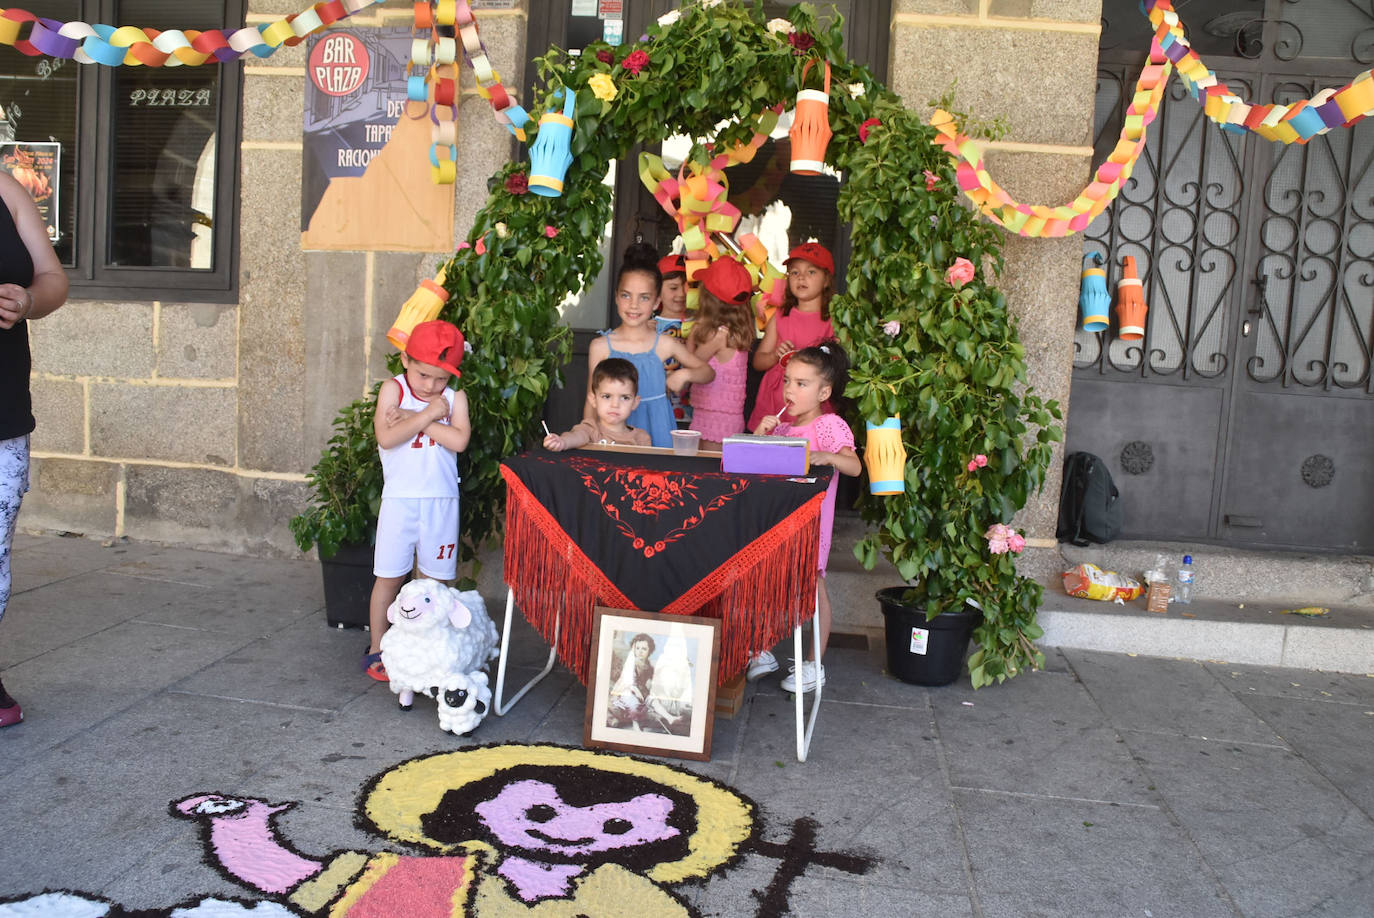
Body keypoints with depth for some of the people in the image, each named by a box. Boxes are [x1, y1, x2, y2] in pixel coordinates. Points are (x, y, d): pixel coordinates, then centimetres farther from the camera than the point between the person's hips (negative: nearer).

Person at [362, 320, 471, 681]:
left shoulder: (454, 397, 1)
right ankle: (377, 649, 17)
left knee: (435, 579, 8)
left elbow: (459, 440, -16)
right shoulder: (393, 389, -2)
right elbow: (386, 437, -16)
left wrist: (413, 417, -14)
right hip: (400, 499, -1)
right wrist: (429, 414, -14)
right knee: (389, 576, 5)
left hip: (441, 502, 1)